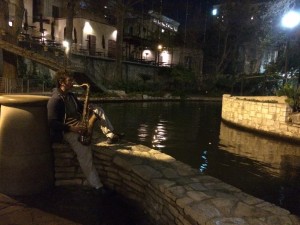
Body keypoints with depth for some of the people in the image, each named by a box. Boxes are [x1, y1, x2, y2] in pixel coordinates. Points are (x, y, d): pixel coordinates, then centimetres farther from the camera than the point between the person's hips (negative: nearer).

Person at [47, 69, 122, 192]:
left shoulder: (70, 95, 10)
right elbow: (52, 123, -23)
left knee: (98, 110, 4)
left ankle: (110, 135, -8)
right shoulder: (55, 100, -18)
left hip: (78, 124, 9)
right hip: (66, 131, -9)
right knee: (84, 149, -28)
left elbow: (81, 108, 21)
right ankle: (97, 185, -19)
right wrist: (72, 128, -29)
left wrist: (89, 109, -3)